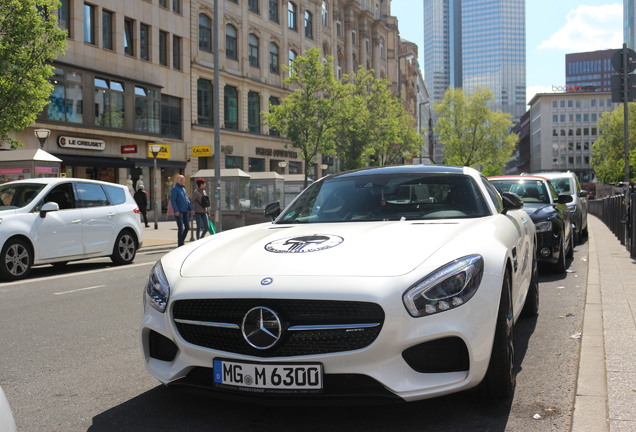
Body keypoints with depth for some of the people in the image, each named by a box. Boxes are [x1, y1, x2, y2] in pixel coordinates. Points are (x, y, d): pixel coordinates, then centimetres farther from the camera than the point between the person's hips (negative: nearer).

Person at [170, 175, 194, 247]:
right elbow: (172, 200, -15)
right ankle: (180, 244, 2)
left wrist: (191, 208, 12)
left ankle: (182, 241, 24)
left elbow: (187, 200, 20)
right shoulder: (175, 189, -8)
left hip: (185, 211, 8)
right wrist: (176, 211, -22)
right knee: (181, 228, -5)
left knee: (187, 227, 9)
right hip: (179, 212, -8)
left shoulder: (183, 188, 17)